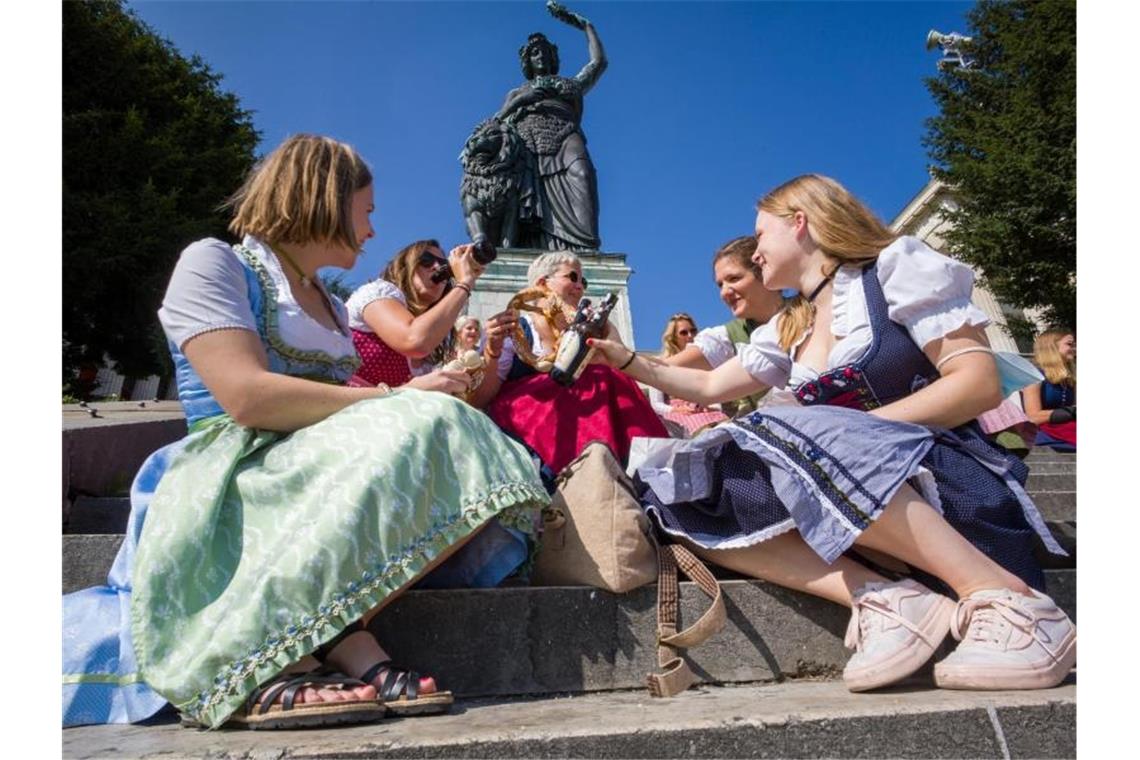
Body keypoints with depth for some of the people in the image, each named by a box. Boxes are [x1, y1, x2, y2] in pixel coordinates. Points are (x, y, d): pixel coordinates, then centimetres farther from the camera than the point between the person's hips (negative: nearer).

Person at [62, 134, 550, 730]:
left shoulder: (332, 309, 24)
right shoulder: (213, 263, 0)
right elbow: (247, 397, -18)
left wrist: (431, 389, 11)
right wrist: (397, 398, -16)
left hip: (320, 468, 7)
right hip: (234, 473, -7)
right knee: (416, 430, -30)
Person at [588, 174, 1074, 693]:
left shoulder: (896, 267, 1)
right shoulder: (785, 333, 19)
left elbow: (980, 383, -9)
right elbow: (708, 387, 28)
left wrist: (850, 432, -17)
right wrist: (627, 360, 23)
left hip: (946, 477, -6)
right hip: (869, 493, 6)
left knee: (779, 437, -33)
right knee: (684, 496, -12)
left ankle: (1001, 596, -25)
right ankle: (881, 598, -23)